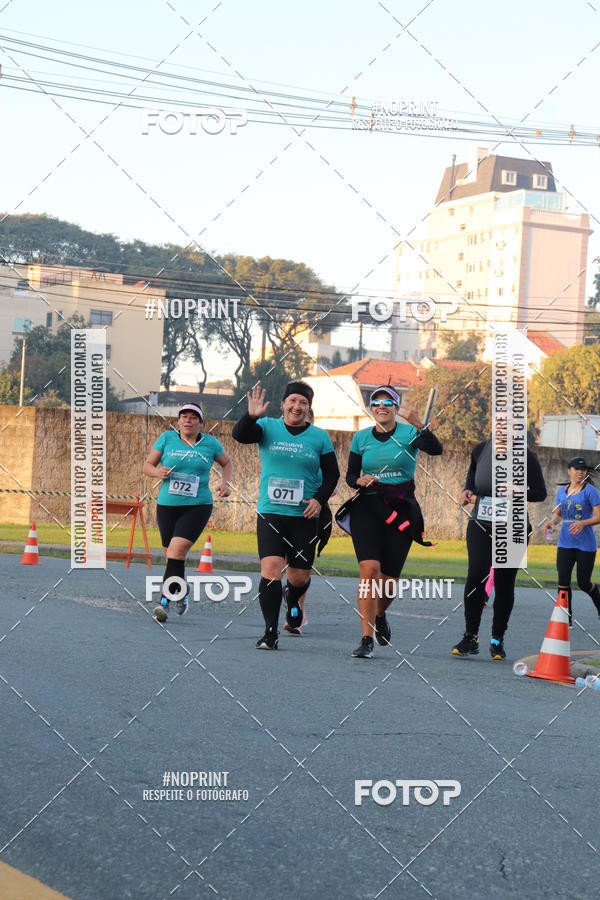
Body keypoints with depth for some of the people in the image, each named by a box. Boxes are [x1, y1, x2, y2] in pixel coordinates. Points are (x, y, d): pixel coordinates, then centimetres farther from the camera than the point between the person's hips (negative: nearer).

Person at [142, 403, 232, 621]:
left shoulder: (210, 443, 4)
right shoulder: (167, 438, 4)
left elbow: (227, 463, 22)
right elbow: (147, 465, 8)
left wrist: (226, 483, 4)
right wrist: (158, 472, -14)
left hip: (197, 506, -2)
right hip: (167, 505, 2)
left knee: (176, 551, -19)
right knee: (170, 556, 7)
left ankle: (166, 599, -15)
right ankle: (181, 592, 33)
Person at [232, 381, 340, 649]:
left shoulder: (320, 437, 4)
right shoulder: (267, 427, 2)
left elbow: (332, 474, 8)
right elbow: (240, 435, -14)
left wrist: (320, 499, -9)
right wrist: (251, 416, -34)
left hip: (305, 517, 1)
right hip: (270, 513, -1)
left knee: (300, 575, 7)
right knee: (271, 567, -16)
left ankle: (292, 601, 44)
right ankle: (270, 632, -10)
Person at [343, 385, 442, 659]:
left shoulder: (408, 433, -1)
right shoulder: (361, 438, 8)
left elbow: (435, 449, -20)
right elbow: (350, 475, 12)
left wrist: (417, 424, -36)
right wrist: (360, 480, -11)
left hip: (401, 510, -1)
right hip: (367, 507, 1)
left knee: (389, 577, 3)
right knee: (370, 569, -18)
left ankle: (380, 616, 38)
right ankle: (366, 639, -14)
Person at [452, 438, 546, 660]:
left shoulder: (526, 457, -5)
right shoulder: (480, 450, 3)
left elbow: (540, 493, -2)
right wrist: (467, 491, 1)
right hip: (480, 524, 1)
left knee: (504, 584, 2)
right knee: (477, 573, -19)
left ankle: (497, 640, 20)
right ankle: (470, 638, -12)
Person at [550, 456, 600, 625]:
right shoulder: (561, 491, 9)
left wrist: (582, 523, -27)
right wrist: (553, 522, -3)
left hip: (585, 544, -4)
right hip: (565, 543, 4)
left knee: (583, 583, 1)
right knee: (563, 582, -3)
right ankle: (566, 618, 7)